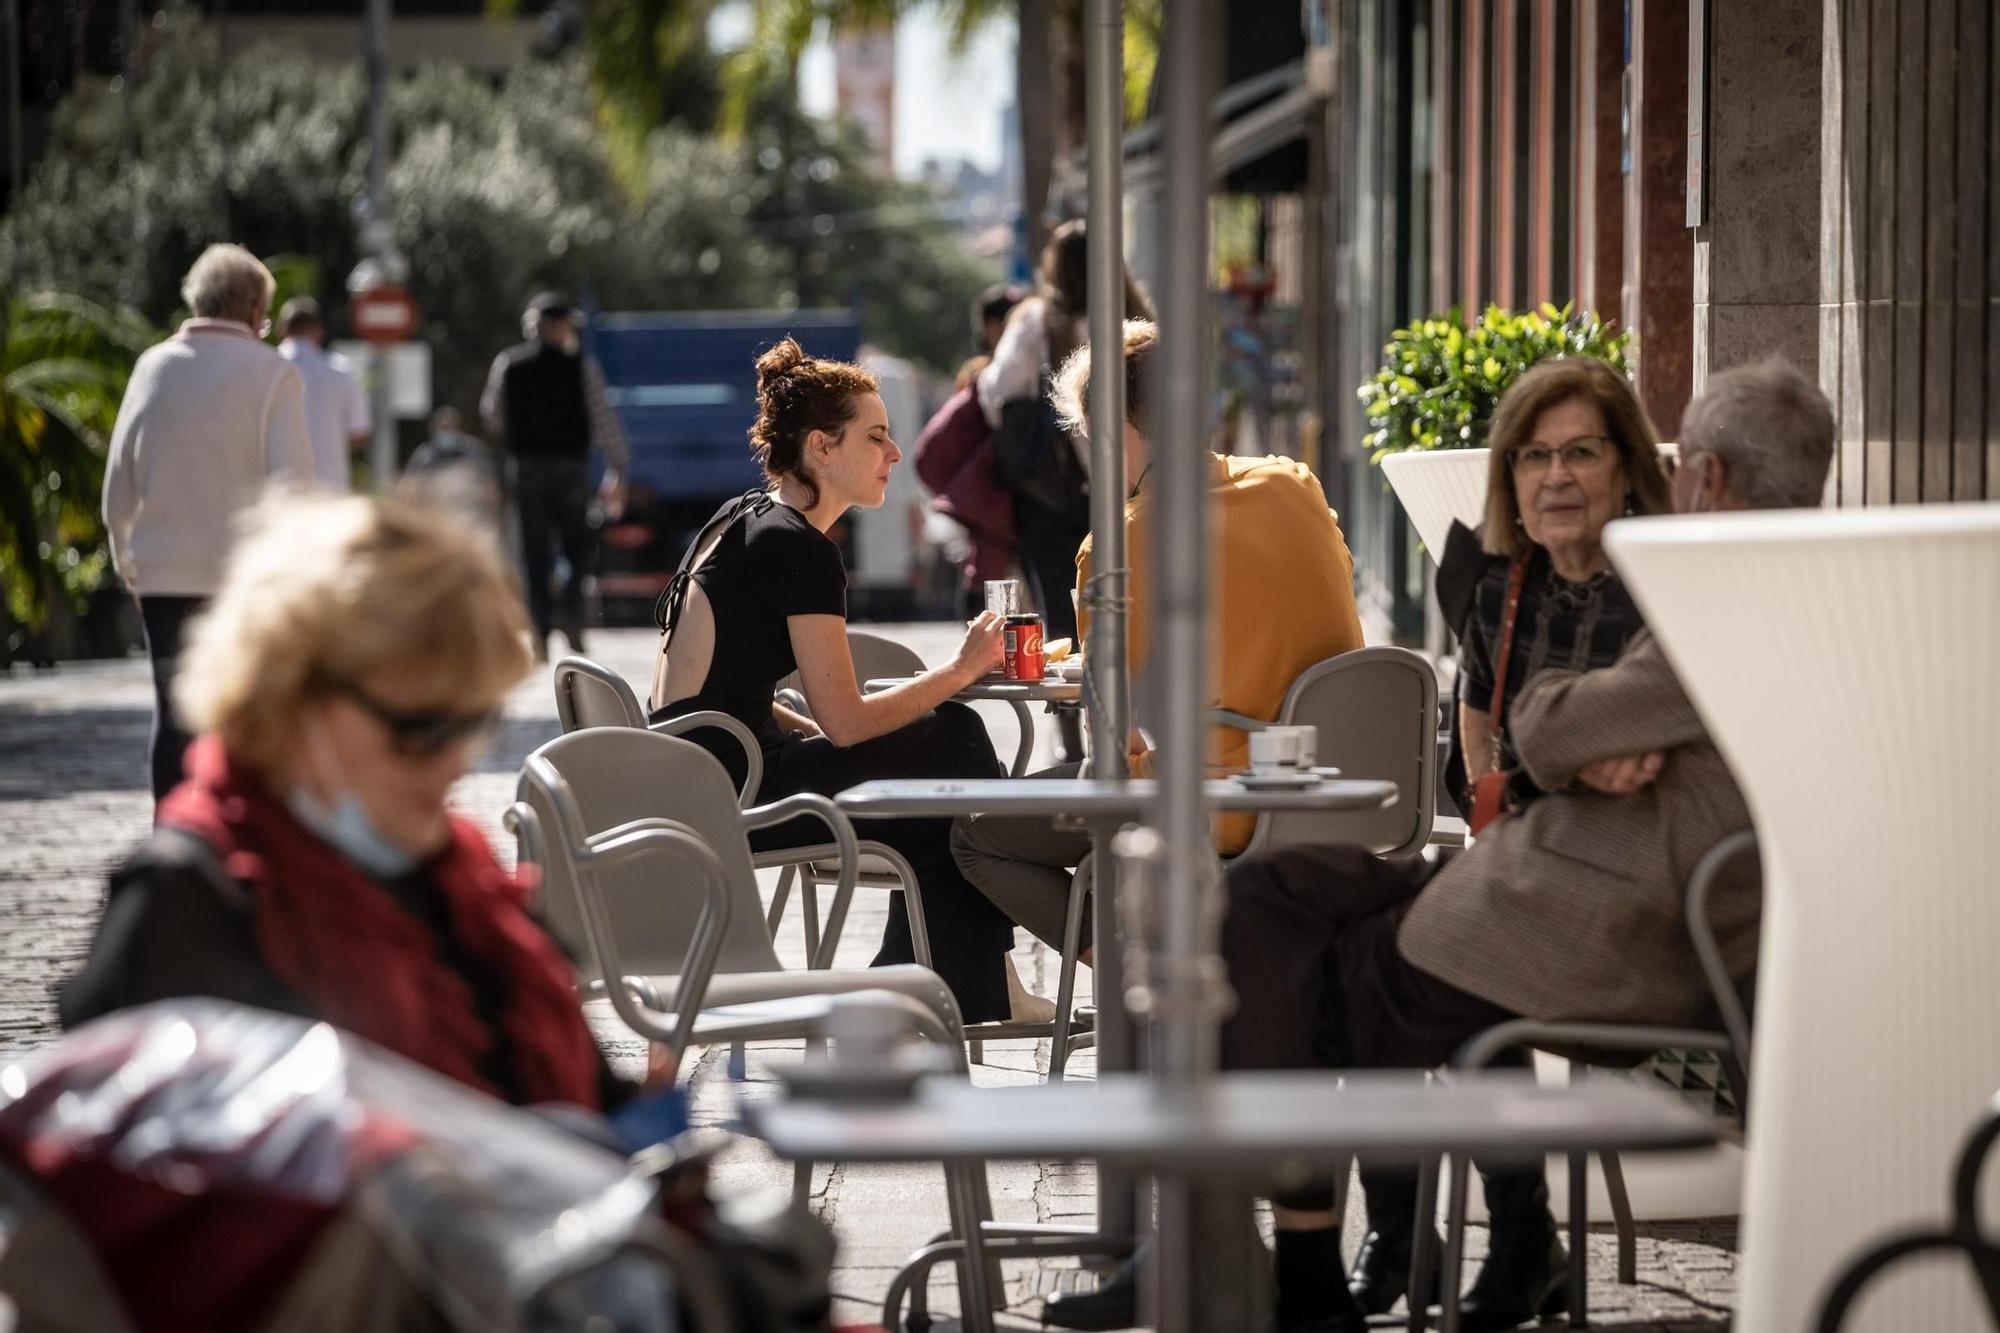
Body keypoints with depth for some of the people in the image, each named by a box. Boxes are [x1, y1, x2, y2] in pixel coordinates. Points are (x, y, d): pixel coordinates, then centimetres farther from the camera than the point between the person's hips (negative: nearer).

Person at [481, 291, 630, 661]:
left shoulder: (508, 365, 1)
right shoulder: (581, 367, -5)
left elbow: (493, 416, 10)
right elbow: (603, 419, -6)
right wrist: (617, 471, -2)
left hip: (527, 467, 2)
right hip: (571, 467, -2)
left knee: (535, 554, 7)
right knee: (577, 549, 11)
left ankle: (541, 636, 3)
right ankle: (569, 608, -14)